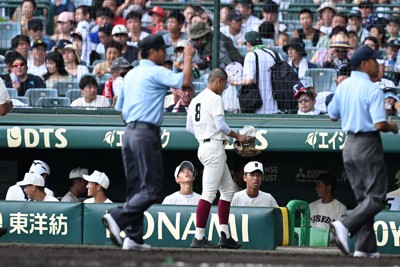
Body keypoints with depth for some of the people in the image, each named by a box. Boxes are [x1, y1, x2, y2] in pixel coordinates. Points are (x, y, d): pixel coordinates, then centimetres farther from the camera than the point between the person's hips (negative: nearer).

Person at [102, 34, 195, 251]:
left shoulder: (130, 75, 19)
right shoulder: (156, 72, -6)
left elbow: (120, 109, 23)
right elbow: (184, 81, -18)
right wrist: (188, 58, -4)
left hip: (129, 133, 9)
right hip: (146, 133, -9)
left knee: (136, 188, 9)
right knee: (151, 188, -8)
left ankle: (134, 237, 5)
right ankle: (117, 217, -22)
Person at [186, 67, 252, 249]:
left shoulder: (195, 100, 17)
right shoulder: (214, 98, -10)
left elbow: (189, 127, 20)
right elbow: (220, 125, -20)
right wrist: (238, 136, -6)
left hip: (203, 146, 10)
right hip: (214, 148, -10)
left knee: (228, 189, 14)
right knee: (209, 193, -11)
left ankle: (225, 236, 11)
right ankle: (199, 237, -15)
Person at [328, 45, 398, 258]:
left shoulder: (343, 86, 6)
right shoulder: (372, 90, -16)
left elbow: (332, 115, 16)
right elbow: (379, 124, -22)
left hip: (349, 144, 8)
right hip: (368, 144, -8)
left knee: (363, 198, 13)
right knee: (376, 198, -3)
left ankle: (365, 246, 9)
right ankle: (345, 226, -22)